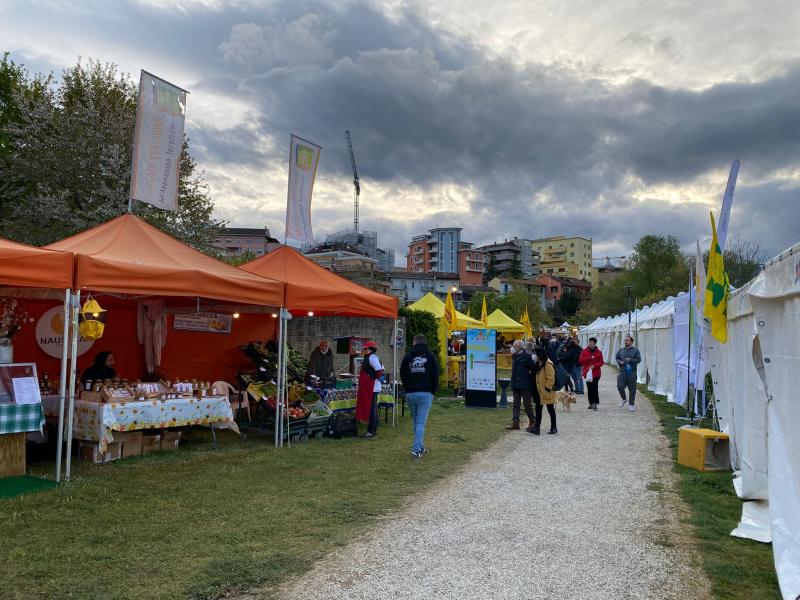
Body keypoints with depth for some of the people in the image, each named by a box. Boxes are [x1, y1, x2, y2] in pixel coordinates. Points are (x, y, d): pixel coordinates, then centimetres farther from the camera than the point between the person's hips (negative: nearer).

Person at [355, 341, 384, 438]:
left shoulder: (372, 357, -16)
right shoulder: (371, 357, 18)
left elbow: (379, 370, -26)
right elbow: (381, 370, 24)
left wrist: (375, 378, -12)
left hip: (372, 388, -11)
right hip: (371, 388, 11)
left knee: (371, 409, -7)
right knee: (372, 409, 16)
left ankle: (372, 431, -4)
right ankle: (373, 430, 23)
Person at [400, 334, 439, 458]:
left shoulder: (408, 356, 7)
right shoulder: (430, 356, 2)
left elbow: (402, 376, 11)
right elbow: (435, 376, 1)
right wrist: (433, 391, 11)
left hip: (410, 394, 3)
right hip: (425, 393, -2)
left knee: (416, 422, 16)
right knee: (421, 422, -4)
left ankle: (420, 447, 23)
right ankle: (416, 449, -12)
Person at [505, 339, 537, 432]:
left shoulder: (526, 356, -13)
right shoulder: (514, 356, 11)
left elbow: (533, 368, -16)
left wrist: (529, 374, -7)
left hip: (525, 385, -8)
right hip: (516, 384, 8)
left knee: (527, 404, 1)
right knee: (516, 404, 7)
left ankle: (532, 422, 15)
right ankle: (515, 423, 9)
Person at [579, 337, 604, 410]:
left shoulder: (599, 352, 2)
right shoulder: (585, 351, 4)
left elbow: (601, 362, 2)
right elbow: (580, 360, -4)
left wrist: (594, 366, -15)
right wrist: (590, 358, -15)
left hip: (596, 373, -2)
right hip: (587, 372, 2)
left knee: (594, 388, -9)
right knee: (589, 389, 8)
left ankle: (595, 403, -8)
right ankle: (591, 403, 17)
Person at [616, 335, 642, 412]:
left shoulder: (635, 350, 2)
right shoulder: (620, 350, 12)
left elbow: (639, 360, -3)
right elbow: (616, 358, 16)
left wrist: (630, 360, -17)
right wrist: (619, 362, -5)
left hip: (631, 372, -2)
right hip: (622, 372, 2)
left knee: (632, 389, 2)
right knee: (620, 386, -10)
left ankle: (631, 405, 14)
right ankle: (623, 399, 18)